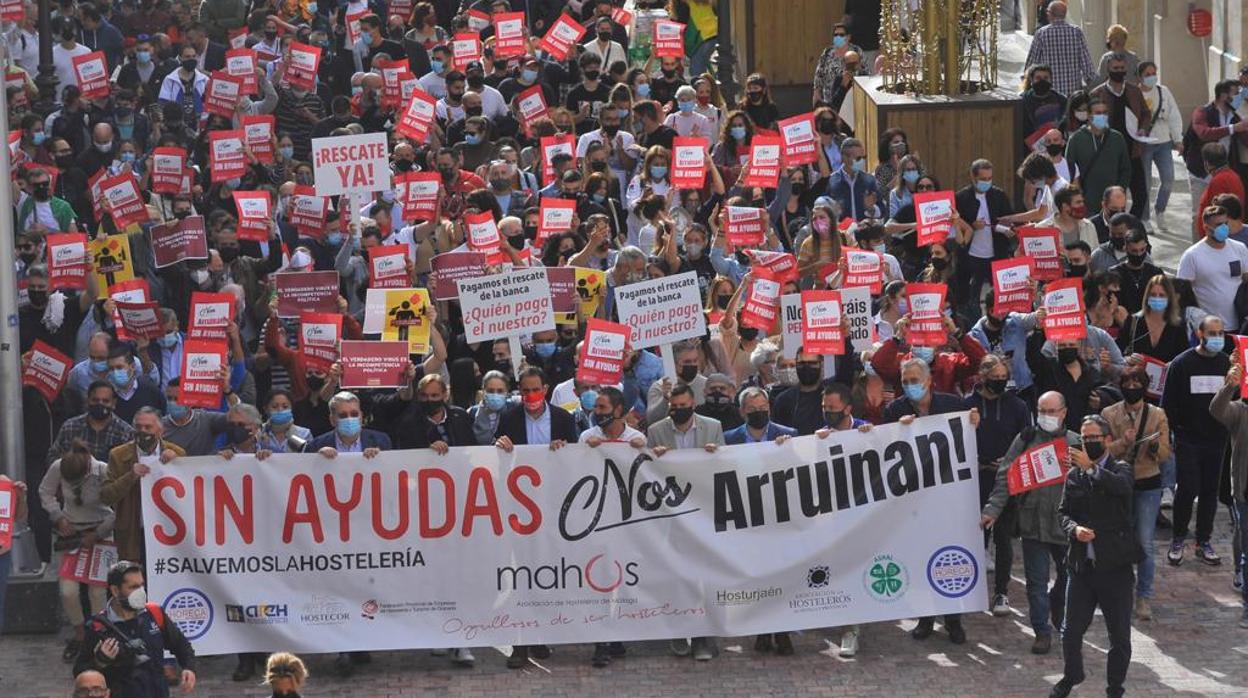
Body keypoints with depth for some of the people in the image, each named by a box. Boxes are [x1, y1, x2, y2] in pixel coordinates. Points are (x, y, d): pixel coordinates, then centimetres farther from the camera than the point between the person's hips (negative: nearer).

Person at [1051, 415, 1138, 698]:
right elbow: (1064, 513, 7)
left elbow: (1121, 486, -26)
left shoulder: (1120, 469, -2)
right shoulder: (1073, 475, 9)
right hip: (1081, 565, 3)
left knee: (1120, 636, 5)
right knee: (1071, 631, 10)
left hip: (1114, 567, -3)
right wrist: (1074, 529, -13)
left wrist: (1091, 467, -26)